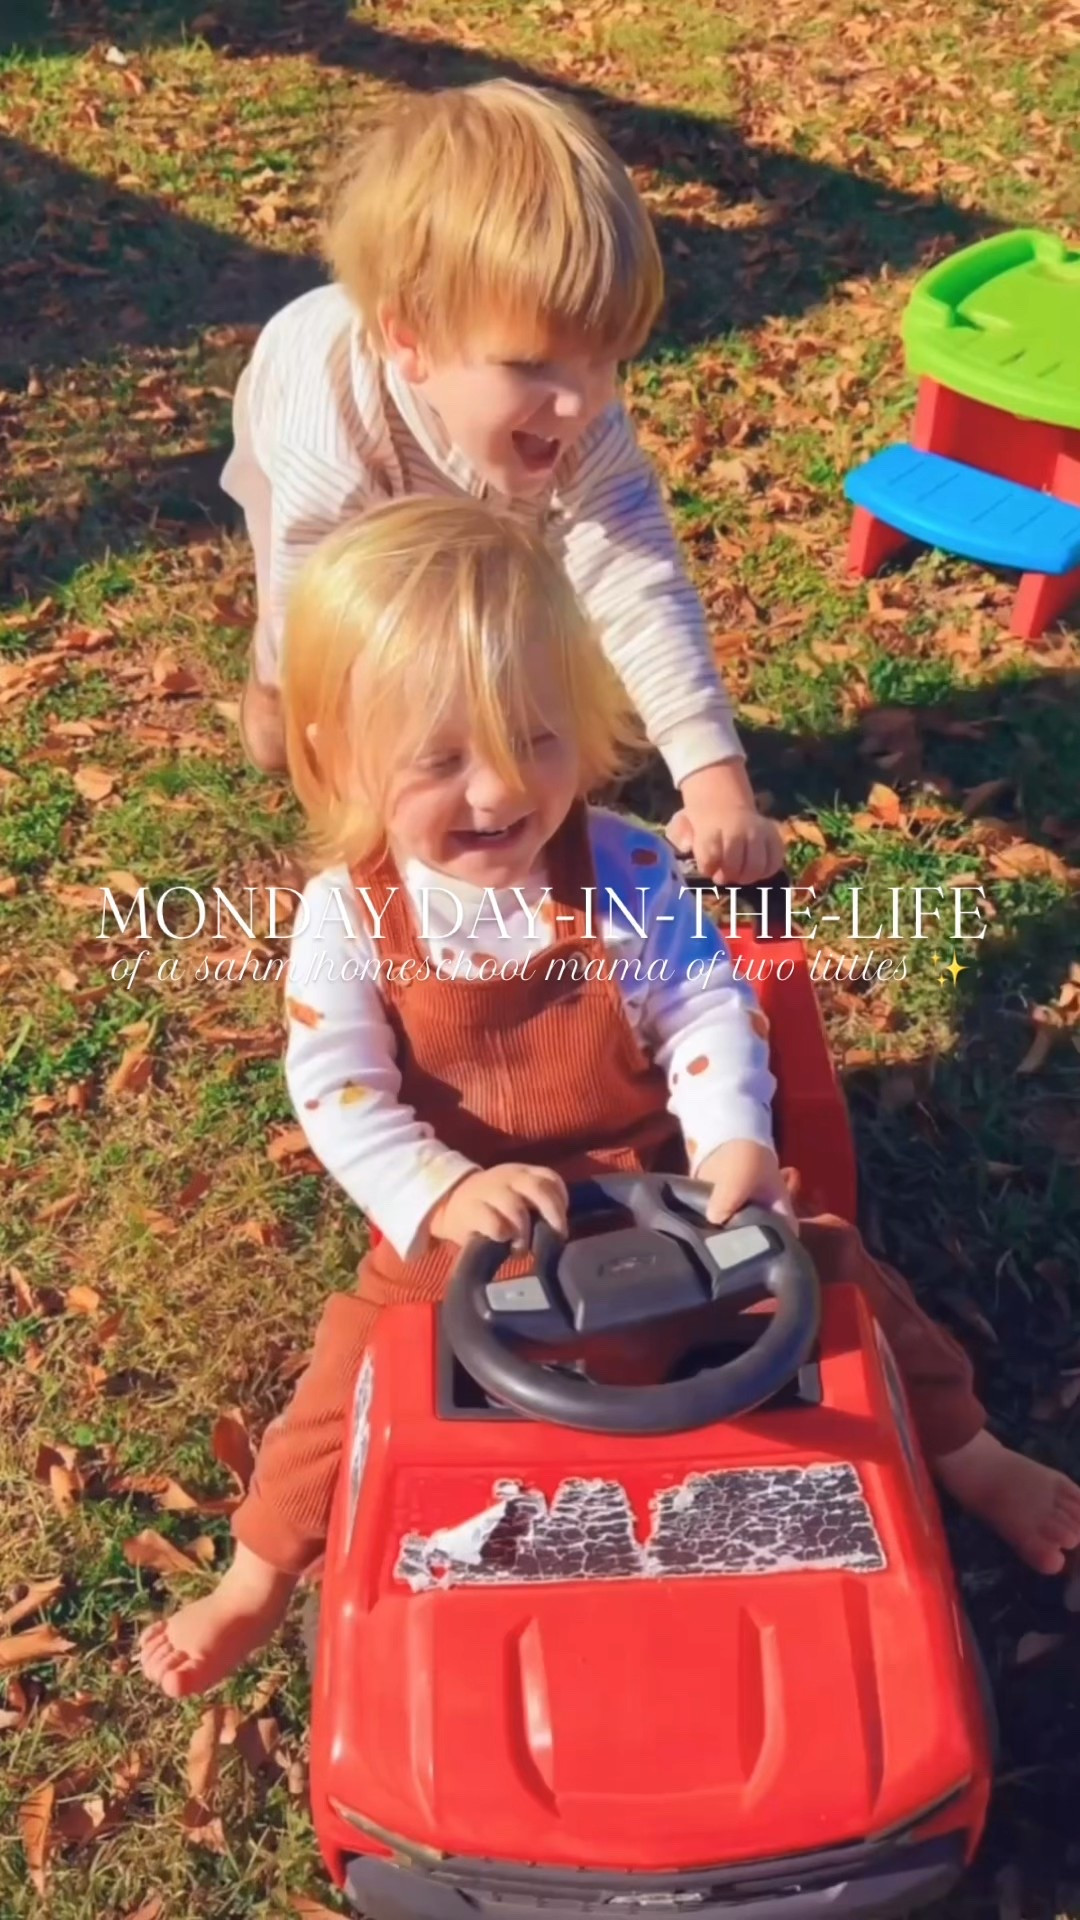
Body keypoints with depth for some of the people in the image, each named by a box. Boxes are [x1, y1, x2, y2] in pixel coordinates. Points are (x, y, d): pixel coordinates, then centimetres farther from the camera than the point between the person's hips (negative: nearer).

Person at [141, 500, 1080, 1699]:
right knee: (360, 1366, -8)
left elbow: (705, 1006, -13)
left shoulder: (625, 870, -15)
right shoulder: (348, 913, -16)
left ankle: (965, 1455, 23)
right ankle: (258, 1581, 16)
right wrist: (442, 1194, -32)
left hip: (656, 1183, 1)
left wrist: (733, 1141, -30)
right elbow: (335, 1090, -17)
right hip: (462, 1219, -1)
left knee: (828, 1263, 0)